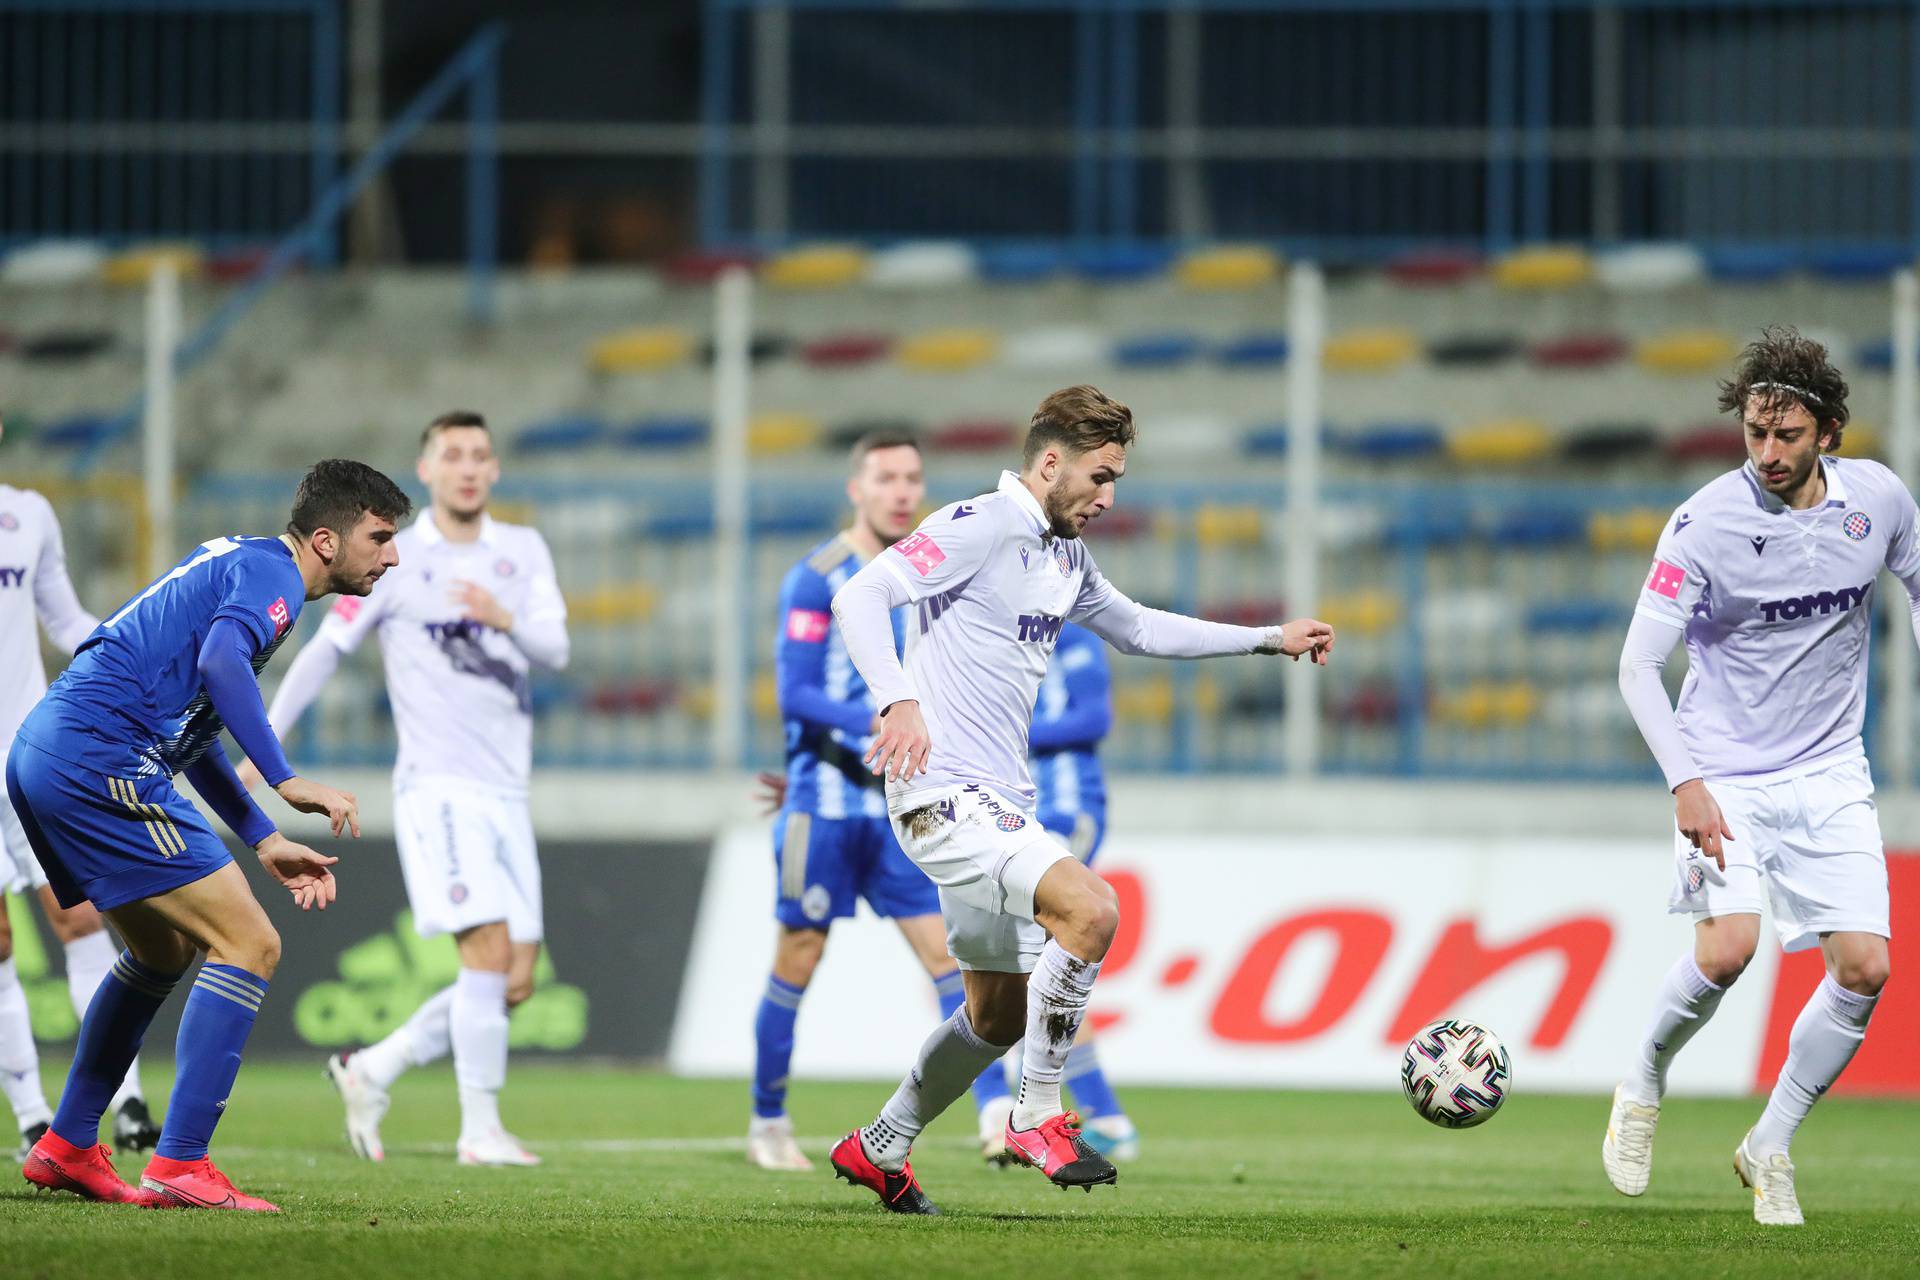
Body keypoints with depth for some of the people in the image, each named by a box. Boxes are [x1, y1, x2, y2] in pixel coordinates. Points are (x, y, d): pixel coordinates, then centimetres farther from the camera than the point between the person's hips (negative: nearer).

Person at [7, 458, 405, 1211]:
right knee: (248, 946, -9)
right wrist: (287, 782, -28)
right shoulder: (271, 574, -5)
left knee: (164, 953, 27)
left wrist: (265, 843, 26)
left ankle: (66, 1148, 30)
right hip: (100, 760, -10)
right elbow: (221, 661, -26)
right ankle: (180, 1167, -15)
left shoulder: (239, 564, 26)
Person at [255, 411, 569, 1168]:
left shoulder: (523, 551, 10)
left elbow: (555, 651, -2)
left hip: (507, 793, 5)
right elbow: (324, 652, 6)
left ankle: (372, 1072, 18)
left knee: (514, 983, 3)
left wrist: (508, 620, -23)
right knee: (489, 949, -18)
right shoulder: (392, 561, 0)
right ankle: (480, 1131, -12)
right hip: (436, 786, -5)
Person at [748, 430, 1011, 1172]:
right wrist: (878, 722, -26)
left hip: (900, 805, 5)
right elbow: (795, 696, -14)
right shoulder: (816, 579, -8)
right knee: (799, 960, 2)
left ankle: (996, 1112, -12)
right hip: (823, 803, -5)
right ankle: (768, 1124, 15)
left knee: (945, 949, -6)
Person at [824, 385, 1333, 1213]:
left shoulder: (1065, 555, 17)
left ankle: (876, 1151, 34)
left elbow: (1135, 628, 33)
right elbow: (860, 595, -22)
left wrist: (1270, 641, 31)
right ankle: (1038, 1119, -14)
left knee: (999, 1015, 16)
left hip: (996, 803, 10)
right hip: (943, 794, -10)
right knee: (1090, 910, -28)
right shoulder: (980, 526, -12)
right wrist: (898, 701, -37)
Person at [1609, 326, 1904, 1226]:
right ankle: (1644, 1084, 8)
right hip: (1725, 776, -4)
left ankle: (1769, 1147, 12)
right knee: (1726, 950, -22)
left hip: (1830, 777, 4)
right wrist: (1684, 782, -25)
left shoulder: (1877, 498, -5)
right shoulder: (1704, 525, -17)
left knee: (1864, 968, -7)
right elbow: (1637, 664, -15)